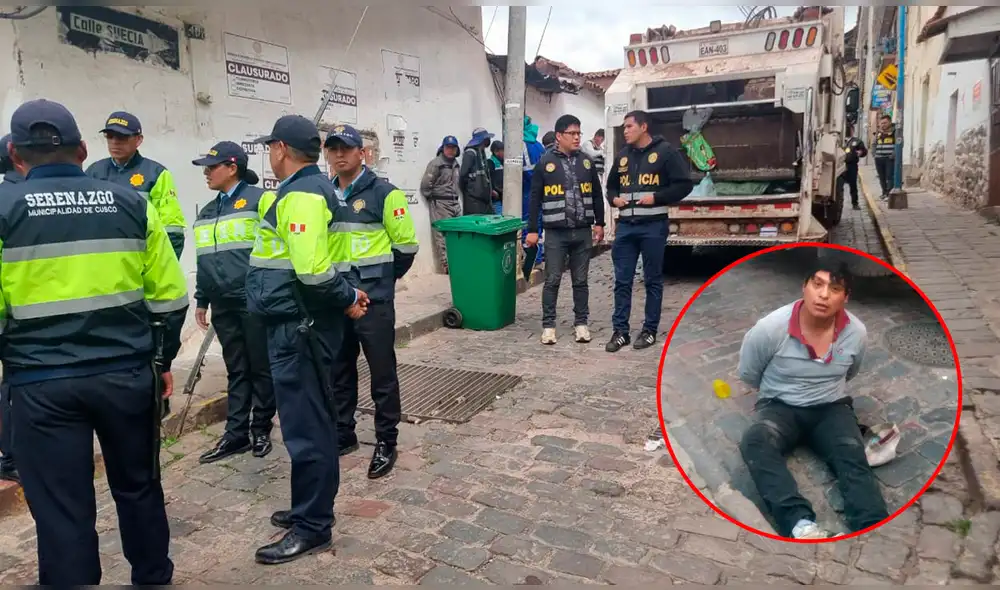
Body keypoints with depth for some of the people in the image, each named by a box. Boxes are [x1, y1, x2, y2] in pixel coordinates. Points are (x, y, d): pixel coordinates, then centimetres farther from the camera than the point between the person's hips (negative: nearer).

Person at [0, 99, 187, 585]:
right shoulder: (131, 203, 3)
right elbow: (169, 296, 3)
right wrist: (162, 360, 14)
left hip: (43, 383, -2)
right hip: (128, 373, 3)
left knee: (62, 510, 8)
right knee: (139, 488, 19)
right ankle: (153, 577, 36)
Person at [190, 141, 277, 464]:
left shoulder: (258, 200, -6)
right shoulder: (207, 212, 17)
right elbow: (204, 261, 21)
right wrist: (201, 300, 20)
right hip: (223, 305, 7)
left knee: (260, 367, 5)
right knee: (236, 370, 12)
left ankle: (261, 430, 18)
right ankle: (236, 433, 18)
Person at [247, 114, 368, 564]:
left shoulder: (301, 194, -17)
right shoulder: (307, 188, 16)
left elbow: (313, 269, -27)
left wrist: (346, 299, -14)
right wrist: (346, 296, 7)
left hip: (298, 324, -11)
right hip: (297, 321, 11)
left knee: (305, 425, -2)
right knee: (310, 419, 18)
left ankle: (312, 527, 10)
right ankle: (311, 507, 32)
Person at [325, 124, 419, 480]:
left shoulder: (384, 194, -8)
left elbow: (406, 246, -6)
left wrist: (381, 280, 4)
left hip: (373, 301, -6)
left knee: (382, 373, 4)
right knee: (338, 373, 16)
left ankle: (386, 443, 17)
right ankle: (342, 434, 33)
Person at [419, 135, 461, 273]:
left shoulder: (456, 163, 14)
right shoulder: (436, 163, -10)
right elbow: (425, 185, -13)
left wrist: (456, 198, 14)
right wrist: (433, 199, -4)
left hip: (455, 203, 8)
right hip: (440, 204, -8)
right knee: (442, 235, -9)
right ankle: (446, 265, -8)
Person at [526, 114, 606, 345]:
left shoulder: (586, 161, 8)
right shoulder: (546, 163, -2)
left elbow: (597, 194, 14)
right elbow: (535, 198, -1)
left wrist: (599, 223, 9)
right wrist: (532, 229, -4)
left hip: (583, 232, 3)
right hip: (556, 233, -3)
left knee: (580, 281, 9)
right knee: (552, 280, 2)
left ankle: (581, 323, 19)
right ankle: (548, 325, 11)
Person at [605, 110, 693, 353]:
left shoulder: (665, 151, -3)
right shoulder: (623, 155, 14)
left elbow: (684, 184, -6)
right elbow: (611, 185, 25)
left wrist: (656, 198, -15)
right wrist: (614, 199, 3)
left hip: (653, 226, -5)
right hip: (625, 226, 5)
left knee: (653, 280, 5)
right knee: (622, 281, 5)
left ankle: (650, 330, 15)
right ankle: (620, 331, 12)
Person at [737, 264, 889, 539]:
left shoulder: (857, 333, -8)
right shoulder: (771, 328, -18)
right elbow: (748, 375, 0)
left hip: (831, 407, 3)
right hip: (779, 407, -2)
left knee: (853, 457, -29)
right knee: (755, 443, -35)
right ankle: (800, 523, -50)